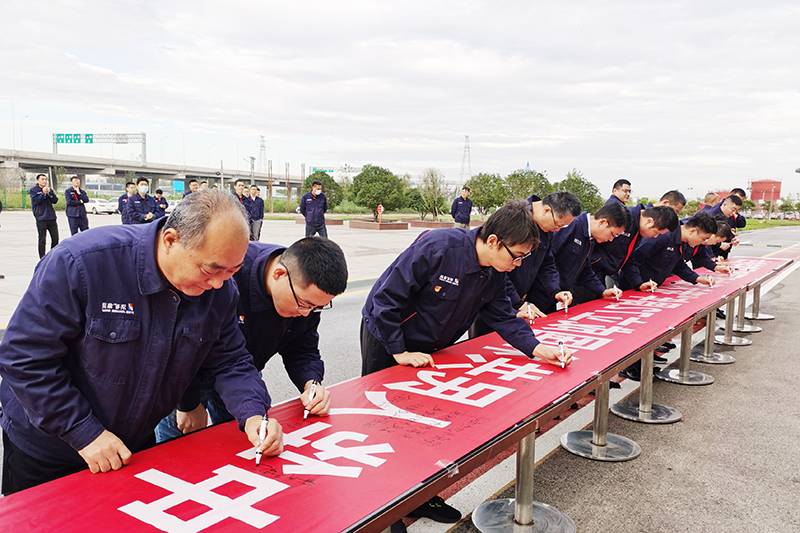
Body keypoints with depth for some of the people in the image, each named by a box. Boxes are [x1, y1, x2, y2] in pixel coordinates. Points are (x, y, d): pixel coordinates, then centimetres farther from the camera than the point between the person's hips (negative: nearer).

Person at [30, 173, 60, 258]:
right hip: (41, 218, -4)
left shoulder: (49, 189, 15)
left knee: (55, 238, 4)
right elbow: (35, 200, -12)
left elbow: (55, 200, 4)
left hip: (51, 218, 4)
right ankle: (42, 258, 7)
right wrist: (44, 193, -16)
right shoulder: (33, 190, 2)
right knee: (42, 240, 0)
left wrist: (49, 193, -10)